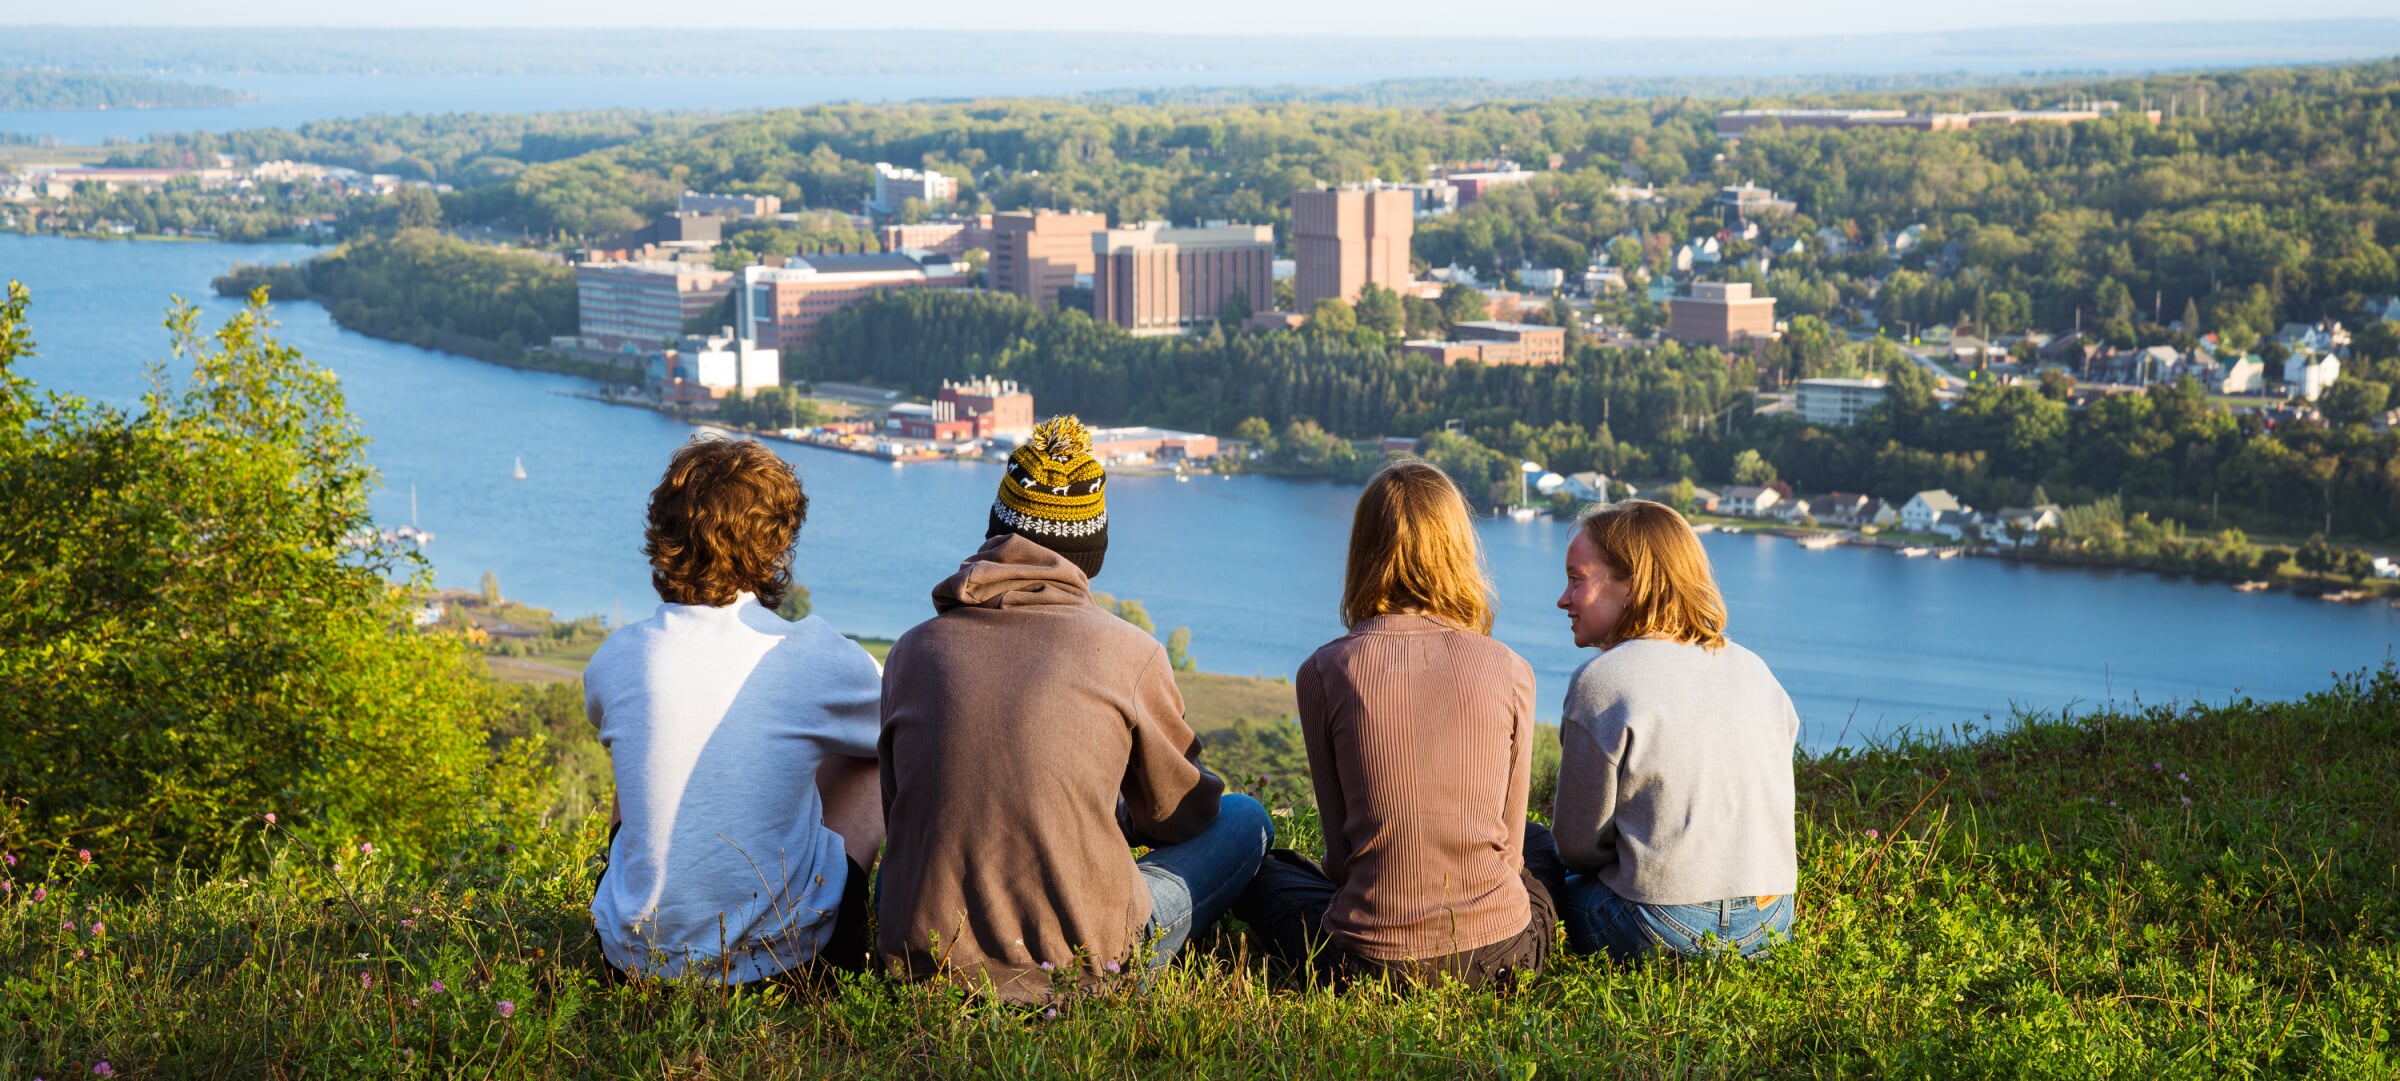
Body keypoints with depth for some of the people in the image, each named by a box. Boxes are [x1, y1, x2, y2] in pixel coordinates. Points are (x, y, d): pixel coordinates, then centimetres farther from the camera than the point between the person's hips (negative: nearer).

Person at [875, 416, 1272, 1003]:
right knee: (1244, 819, 17)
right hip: (1081, 967, -4)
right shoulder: (1132, 653, -4)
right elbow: (1180, 815, 12)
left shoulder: (914, 649, 5)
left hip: (920, 960, 4)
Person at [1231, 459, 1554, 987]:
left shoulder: (1324, 673, -7)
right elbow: (1508, 845, 4)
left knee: (1262, 866, 28)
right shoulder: (1510, 672, -5)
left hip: (1367, 960, -1)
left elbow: (1340, 848, 0)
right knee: (1544, 844, 35)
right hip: (1497, 951, 2)